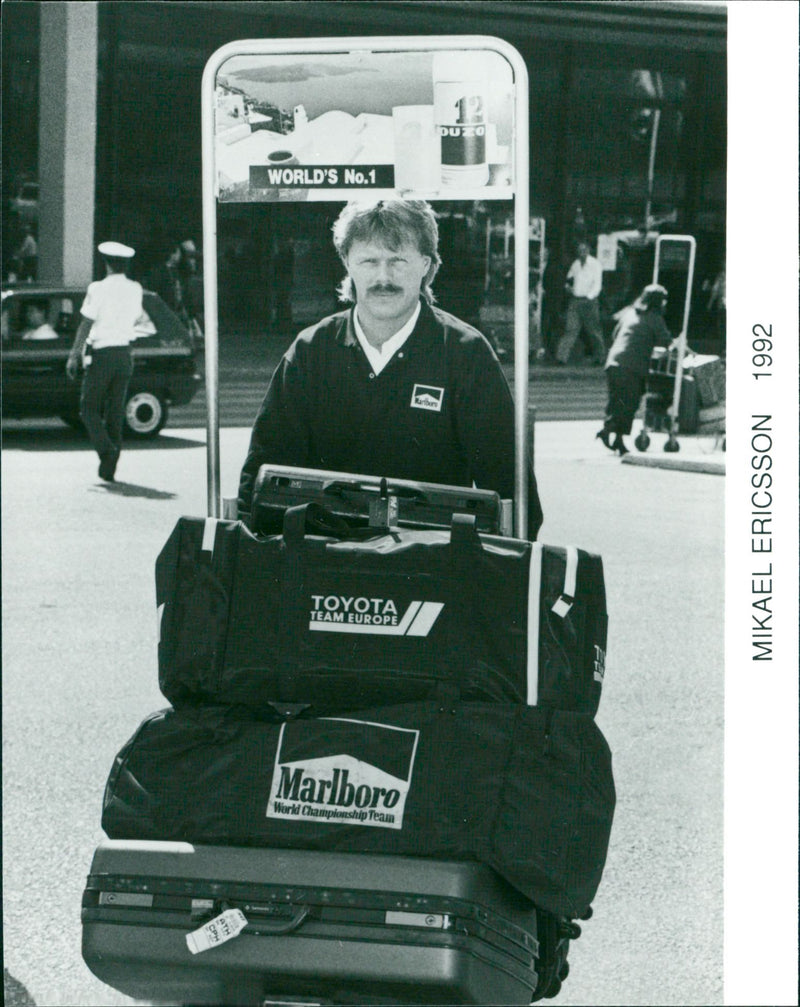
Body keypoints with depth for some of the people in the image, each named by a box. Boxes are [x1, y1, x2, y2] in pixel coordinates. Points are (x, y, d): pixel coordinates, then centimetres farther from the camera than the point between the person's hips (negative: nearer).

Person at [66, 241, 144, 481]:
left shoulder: (98, 289, -12)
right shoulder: (135, 289, 4)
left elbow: (86, 324, -11)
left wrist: (74, 355, -5)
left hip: (102, 355, -5)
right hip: (125, 354, 5)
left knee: (89, 408, 4)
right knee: (116, 411, 9)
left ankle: (106, 449, -19)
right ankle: (109, 469, 7)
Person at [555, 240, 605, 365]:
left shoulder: (595, 264, -1)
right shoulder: (575, 264, 12)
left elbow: (597, 285, -5)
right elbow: (569, 278, 24)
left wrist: (589, 297, -17)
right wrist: (568, 286, 2)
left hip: (589, 300, -4)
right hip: (575, 300, 4)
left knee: (594, 330, 0)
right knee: (570, 329, -4)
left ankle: (598, 358, 12)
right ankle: (562, 356, -9)